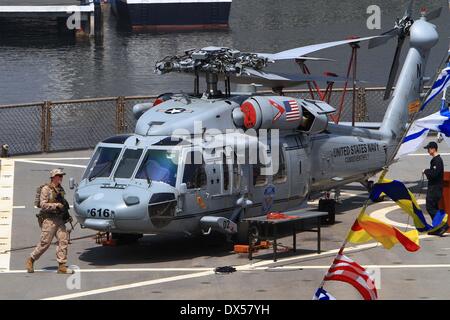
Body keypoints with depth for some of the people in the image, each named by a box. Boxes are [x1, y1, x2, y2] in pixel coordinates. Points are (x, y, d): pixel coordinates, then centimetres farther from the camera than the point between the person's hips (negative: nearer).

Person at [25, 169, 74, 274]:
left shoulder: (61, 189, 14)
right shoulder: (46, 189, -8)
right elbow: (43, 205, -14)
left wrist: (66, 215, 13)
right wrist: (57, 205, -21)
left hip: (59, 219, 7)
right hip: (49, 219, -7)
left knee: (63, 240, -5)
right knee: (45, 243, -5)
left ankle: (62, 266, -3)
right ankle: (31, 260, 13)